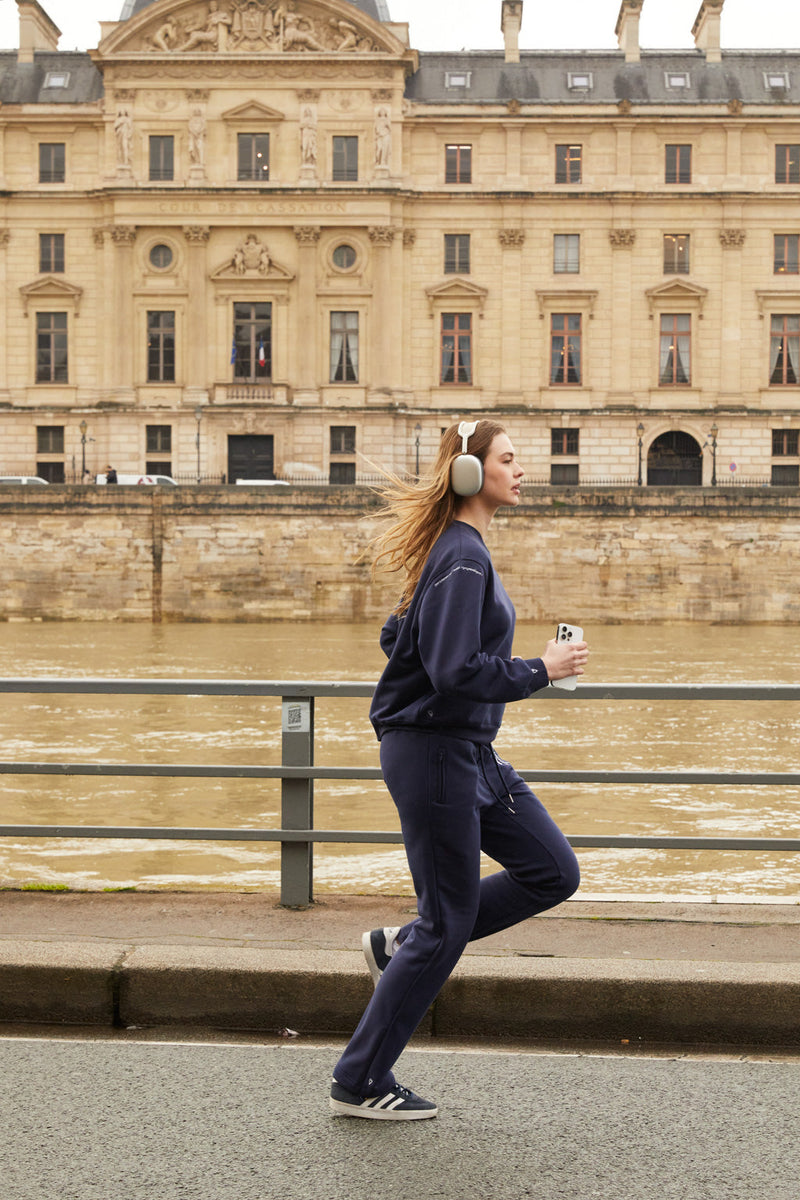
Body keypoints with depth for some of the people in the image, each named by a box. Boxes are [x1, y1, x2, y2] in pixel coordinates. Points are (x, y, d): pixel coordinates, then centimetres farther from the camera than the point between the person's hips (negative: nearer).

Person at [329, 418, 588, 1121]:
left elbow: (399, 636, 20)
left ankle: (404, 945, 19)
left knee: (553, 872, 9)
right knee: (446, 925, -1)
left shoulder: (461, 550, 13)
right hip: (433, 753, -10)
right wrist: (541, 671, -16)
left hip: (470, 754, 10)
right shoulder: (462, 557, -18)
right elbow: (455, 671, -26)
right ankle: (359, 1084, 13)